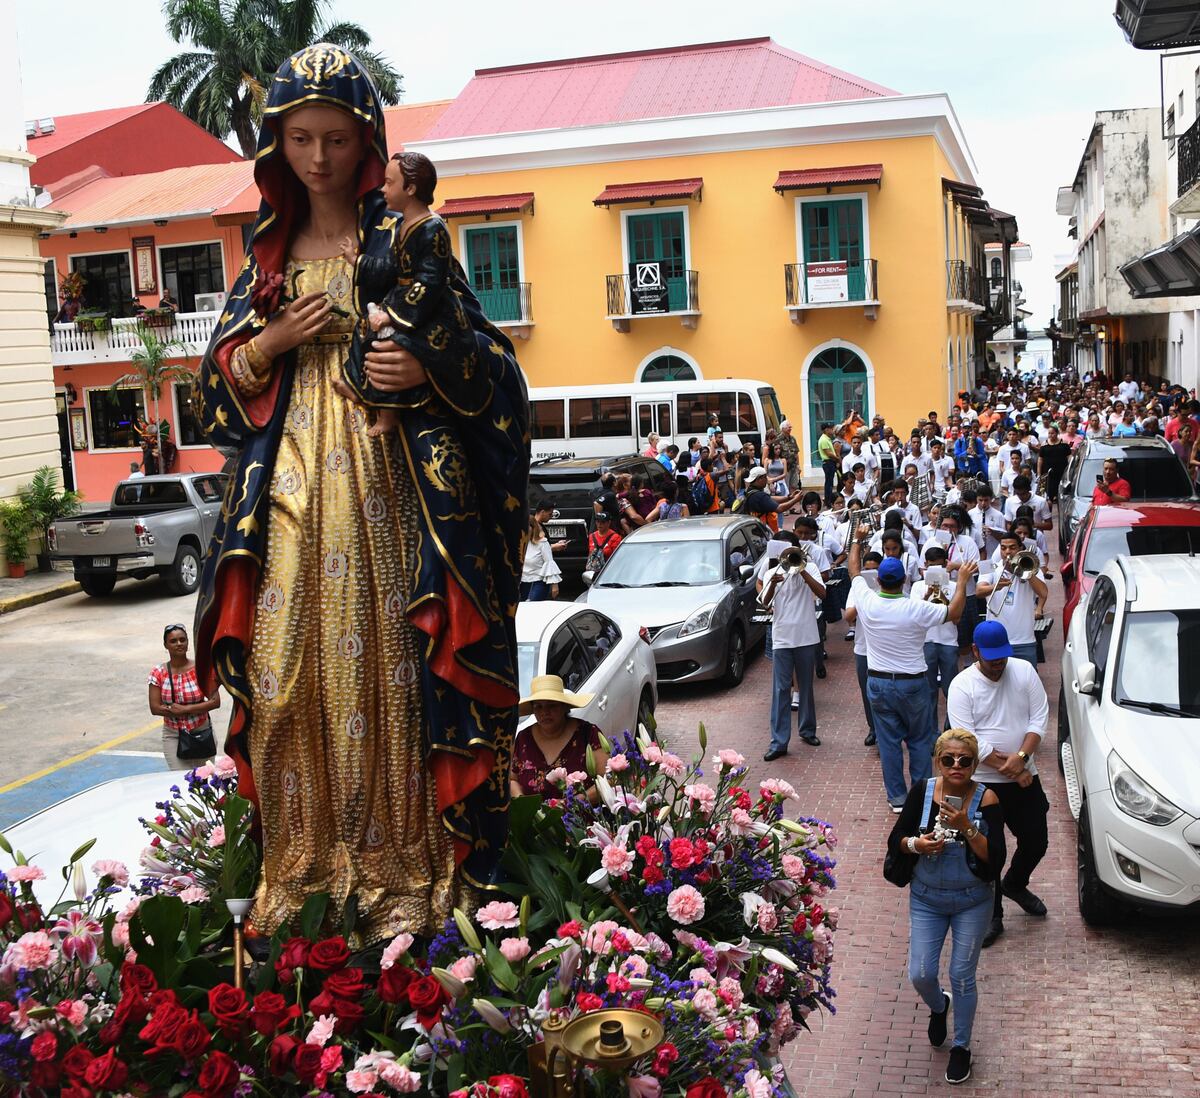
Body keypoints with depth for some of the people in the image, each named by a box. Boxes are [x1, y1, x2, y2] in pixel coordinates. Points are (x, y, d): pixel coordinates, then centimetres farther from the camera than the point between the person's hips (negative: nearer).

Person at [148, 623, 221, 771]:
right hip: (173, 736, 0)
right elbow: (155, 708, -7)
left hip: (202, 732, 0)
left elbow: (215, 701, -12)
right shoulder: (158, 673, -5)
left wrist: (186, 709, -18)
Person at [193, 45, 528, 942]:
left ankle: (403, 870, 6)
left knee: (386, 668, -4)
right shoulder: (267, 254, 16)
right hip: (289, 488, 4)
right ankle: (300, 864, 12)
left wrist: (427, 369, -15)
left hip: (384, 482, -3)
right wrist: (272, 343, -2)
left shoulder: (406, 243, 6)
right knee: (286, 670, -1)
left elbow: (489, 358, 4)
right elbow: (219, 380, 17)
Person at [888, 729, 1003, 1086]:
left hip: (972, 902, -2)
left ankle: (961, 1047, 31)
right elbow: (894, 841, -5)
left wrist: (967, 828, -32)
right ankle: (938, 1007, 39)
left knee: (962, 976, 6)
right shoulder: (922, 791, -12)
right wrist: (916, 844, -25)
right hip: (926, 899, 2)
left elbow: (996, 859, -21)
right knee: (920, 975, 2)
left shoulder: (985, 799, -17)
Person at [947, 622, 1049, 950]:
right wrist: (1011, 769, -17)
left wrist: (1022, 756, -19)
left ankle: (1015, 886, 44)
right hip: (984, 784, -4)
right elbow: (968, 741, -16)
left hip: (1025, 778, 4)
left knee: (1036, 842, 14)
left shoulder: (1024, 671, -2)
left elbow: (1039, 717, -4)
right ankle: (992, 916, 18)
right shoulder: (962, 686, -12)